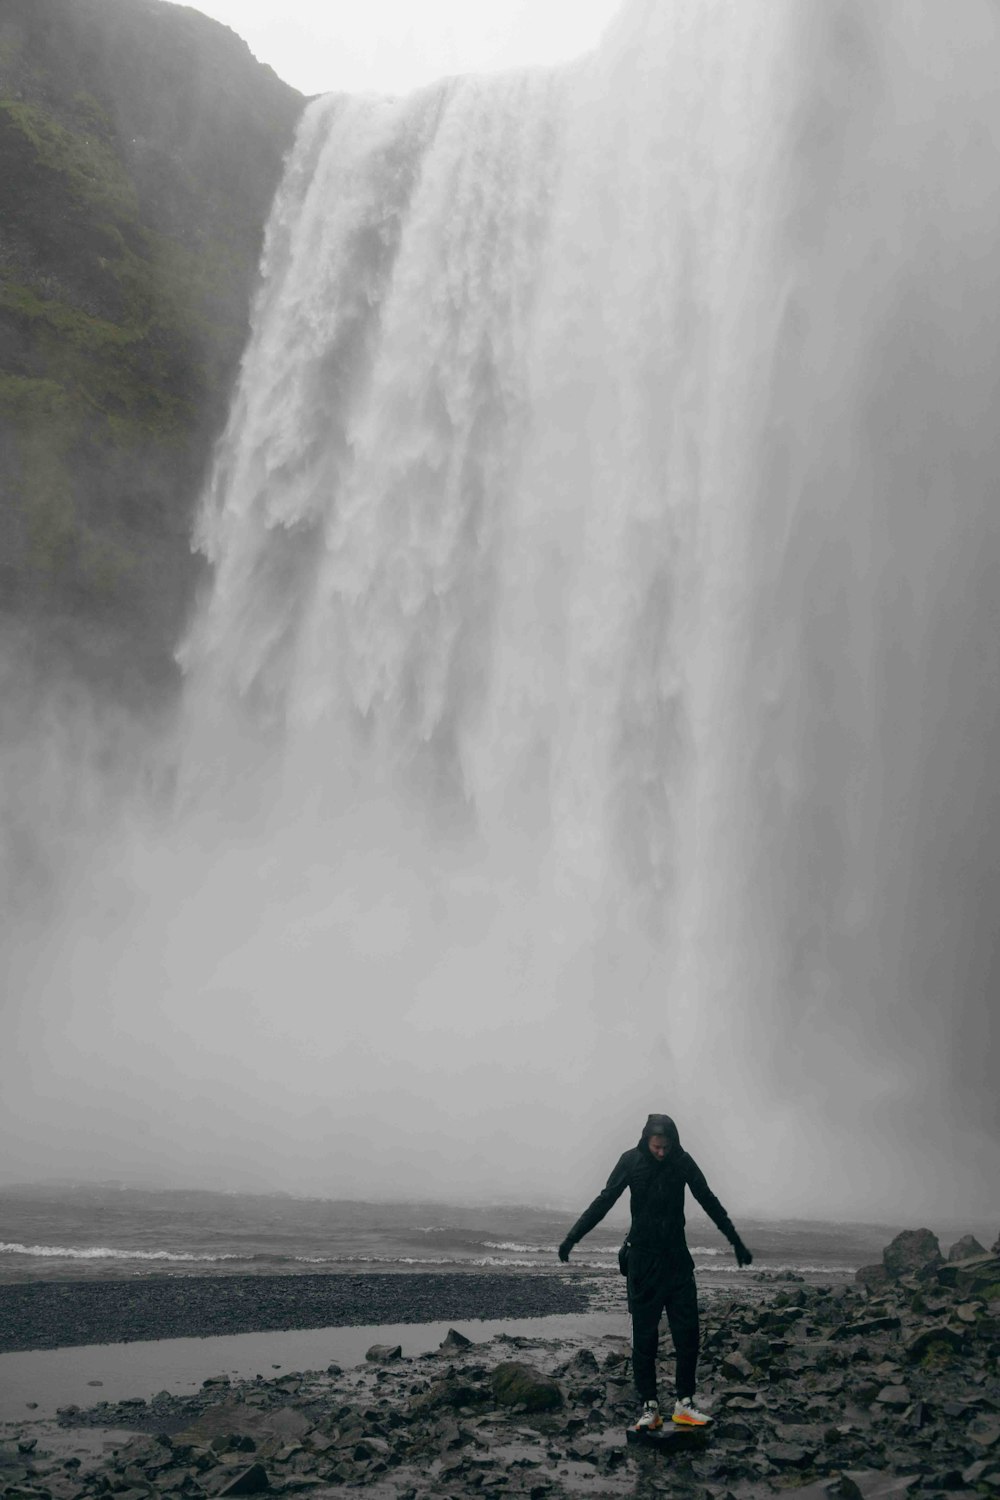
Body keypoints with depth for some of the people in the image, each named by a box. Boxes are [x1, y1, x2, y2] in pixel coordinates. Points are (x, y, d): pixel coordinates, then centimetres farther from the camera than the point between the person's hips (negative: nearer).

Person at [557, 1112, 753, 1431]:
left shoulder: (683, 1162, -4)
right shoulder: (631, 1161, -9)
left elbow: (710, 1202, 7)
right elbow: (604, 1201, -8)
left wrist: (736, 1242, 13)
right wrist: (572, 1237, -15)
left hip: (678, 1258, 2)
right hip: (643, 1259, -2)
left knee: (687, 1333, 0)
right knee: (644, 1336, 0)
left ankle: (684, 1403, 10)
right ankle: (649, 1405, 8)